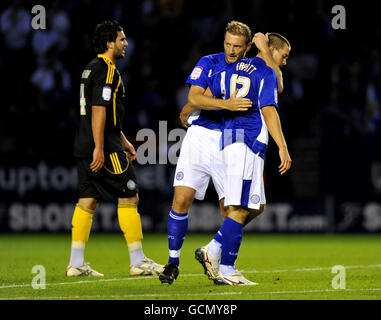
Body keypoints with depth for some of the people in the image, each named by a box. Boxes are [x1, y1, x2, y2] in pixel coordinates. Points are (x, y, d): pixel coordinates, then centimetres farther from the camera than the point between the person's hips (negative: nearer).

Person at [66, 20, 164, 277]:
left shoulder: (93, 68, 19)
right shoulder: (107, 70, -13)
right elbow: (98, 111, -21)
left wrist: (123, 141, 30)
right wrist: (99, 148, -23)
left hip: (85, 147, 10)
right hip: (103, 149, -10)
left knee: (88, 201, 8)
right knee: (129, 198, -3)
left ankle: (76, 263, 5)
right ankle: (138, 262, 0)